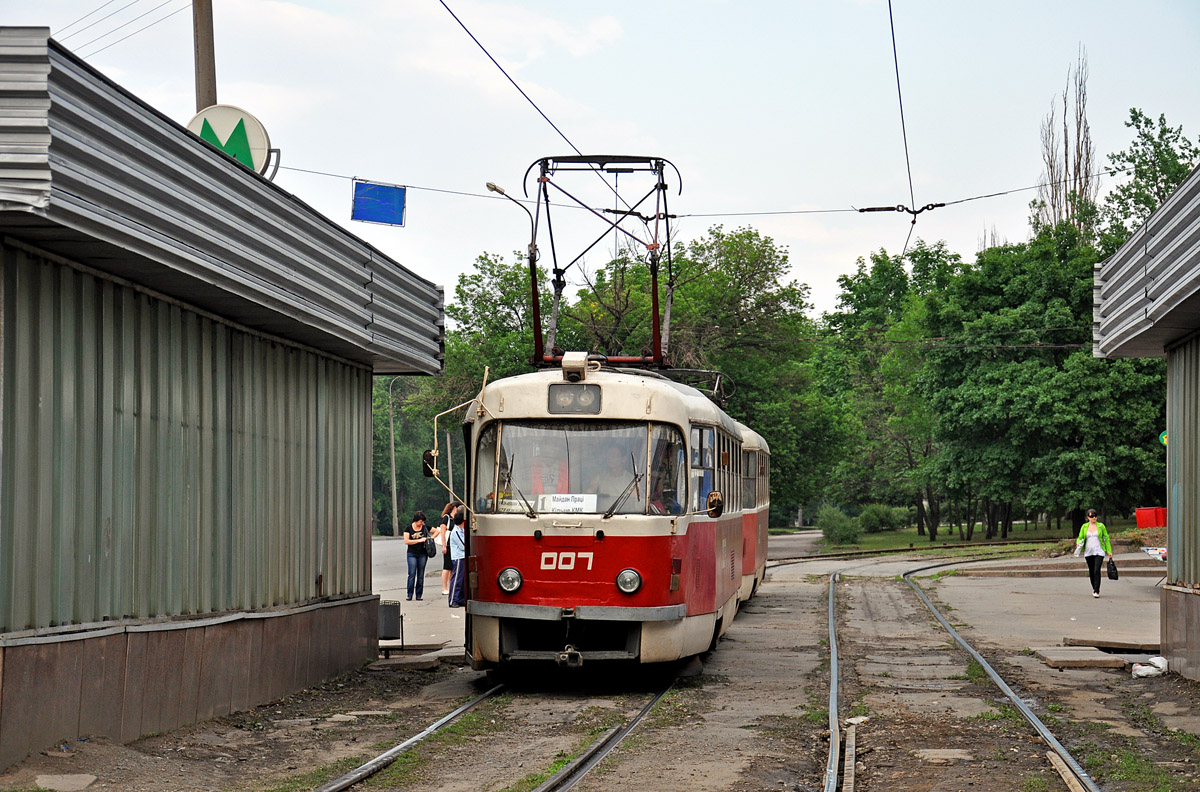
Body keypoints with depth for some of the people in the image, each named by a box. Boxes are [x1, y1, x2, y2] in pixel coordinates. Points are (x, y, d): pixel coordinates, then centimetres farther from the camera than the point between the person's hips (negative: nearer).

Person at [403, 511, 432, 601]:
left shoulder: (424, 528, 6)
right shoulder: (408, 529, 1)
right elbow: (406, 541, -9)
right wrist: (419, 540, -13)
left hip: (422, 554, 2)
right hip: (412, 554, -2)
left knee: (421, 575, 3)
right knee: (412, 574, -11)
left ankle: (419, 595, 8)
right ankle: (409, 594, -6)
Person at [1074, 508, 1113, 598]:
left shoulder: (1101, 526, 4)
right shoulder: (1084, 526, 8)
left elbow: (1106, 538, 7)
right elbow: (1080, 538, 11)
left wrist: (1109, 551, 3)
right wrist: (1078, 543, -13)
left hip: (1099, 551, -3)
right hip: (1088, 552, 3)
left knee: (1097, 571, -16)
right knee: (1091, 572, 9)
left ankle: (1096, 591, -16)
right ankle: (1094, 588, 25)